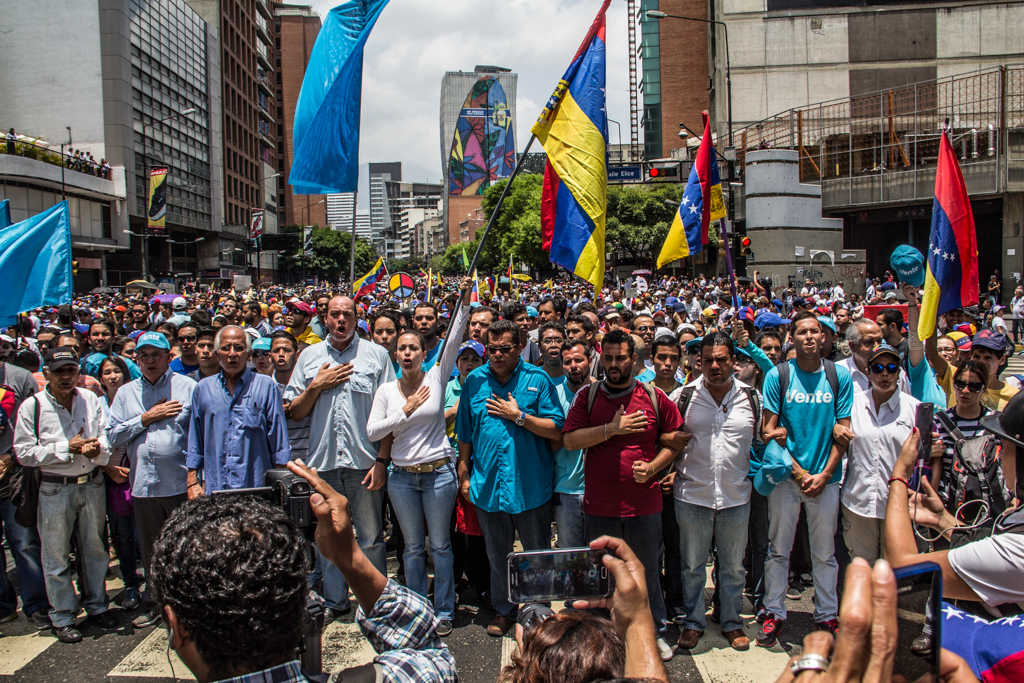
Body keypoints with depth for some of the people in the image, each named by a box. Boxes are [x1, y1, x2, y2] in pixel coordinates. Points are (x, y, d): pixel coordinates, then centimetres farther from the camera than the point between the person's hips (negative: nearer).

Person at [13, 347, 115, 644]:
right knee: (56, 555, 6)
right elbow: (24, 453, -8)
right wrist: (67, 447, -14)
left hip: (92, 485, 3)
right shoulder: (32, 406, -7)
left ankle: (97, 607, 30)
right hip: (55, 489, -3)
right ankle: (62, 618, 21)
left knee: (95, 549, 13)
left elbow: (108, 436, 4)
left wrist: (97, 448, -19)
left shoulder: (91, 400, 2)